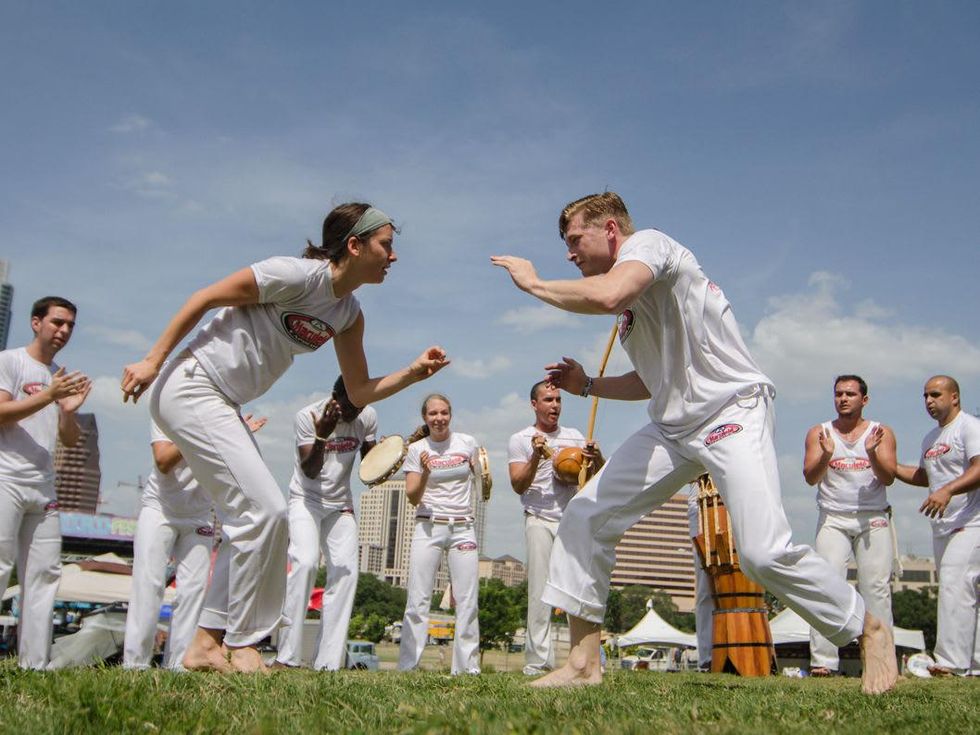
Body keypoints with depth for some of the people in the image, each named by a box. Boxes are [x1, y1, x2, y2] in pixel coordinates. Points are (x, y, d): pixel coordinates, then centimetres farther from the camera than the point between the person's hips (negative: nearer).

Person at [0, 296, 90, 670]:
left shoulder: (64, 377, 18)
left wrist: (69, 410, -4)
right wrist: (48, 396, -18)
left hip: (44, 488, 6)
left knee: (44, 574, 3)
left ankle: (34, 664, 5)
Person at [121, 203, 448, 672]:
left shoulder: (348, 314, 6)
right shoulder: (298, 275, -19)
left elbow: (359, 392, 9)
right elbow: (204, 299, -14)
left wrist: (413, 373, -7)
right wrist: (153, 362, -12)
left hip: (222, 407, 9)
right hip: (190, 389, -9)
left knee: (255, 520, 8)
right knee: (265, 512, -14)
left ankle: (207, 644, 16)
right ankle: (241, 646, -2)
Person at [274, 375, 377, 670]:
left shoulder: (368, 417, -6)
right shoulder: (307, 416, -17)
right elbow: (310, 471, -21)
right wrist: (321, 436, -37)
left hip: (341, 504, 4)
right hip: (306, 499, -4)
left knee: (345, 570, -9)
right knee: (305, 562, -24)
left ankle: (328, 662, -6)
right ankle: (286, 657, -20)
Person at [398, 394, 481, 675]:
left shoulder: (467, 443, 5)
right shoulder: (417, 449, 2)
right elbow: (413, 498, -3)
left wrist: (484, 469, -1)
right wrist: (425, 473, -20)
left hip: (463, 528, 1)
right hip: (428, 527, -1)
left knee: (468, 602, -2)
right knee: (418, 601, -5)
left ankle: (467, 668, 6)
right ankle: (407, 667, 2)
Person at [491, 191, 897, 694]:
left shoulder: (647, 243, -9)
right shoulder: (629, 301, 18)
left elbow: (605, 296, -32)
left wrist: (534, 284, -16)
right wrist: (588, 386, 14)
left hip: (732, 410, -9)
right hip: (673, 426, 9)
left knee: (765, 553, -19)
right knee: (585, 517, 0)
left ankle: (869, 631, 6)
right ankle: (583, 661, 7)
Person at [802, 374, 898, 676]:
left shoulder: (882, 433, 9)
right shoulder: (818, 433, 8)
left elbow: (888, 477, -2)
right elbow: (810, 477, -3)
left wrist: (872, 453, -20)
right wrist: (826, 455, -23)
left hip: (873, 518, 1)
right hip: (833, 518, -1)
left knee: (877, 587, -5)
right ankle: (822, 661, -15)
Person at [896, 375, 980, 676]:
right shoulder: (931, 438, 20)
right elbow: (924, 475, 31)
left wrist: (948, 490, -36)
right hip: (943, 526, 9)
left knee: (955, 587, -18)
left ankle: (951, 662, -20)